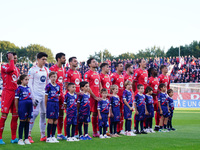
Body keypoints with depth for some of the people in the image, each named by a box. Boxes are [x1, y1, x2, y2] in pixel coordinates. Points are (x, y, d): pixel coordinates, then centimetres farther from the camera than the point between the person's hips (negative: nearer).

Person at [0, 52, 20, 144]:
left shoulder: (17, 69, 18)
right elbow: (10, 69, -26)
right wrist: (11, 60, -14)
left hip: (15, 93, 7)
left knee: (15, 115, 6)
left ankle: (13, 138, 13)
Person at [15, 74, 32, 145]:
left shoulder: (28, 88, 14)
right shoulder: (19, 88, -5)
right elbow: (16, 99, -4)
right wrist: (17, 109, -5)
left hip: (29, 105, 6)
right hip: (22, 105, -6)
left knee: (27, 122, 8)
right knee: (22, 122, -2)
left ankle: (26, 139, 14)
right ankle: (20, 139, 5)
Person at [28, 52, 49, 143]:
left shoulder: (46, 70, 13)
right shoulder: (32, 70, -5)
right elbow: (30, 84, -8)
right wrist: (33, 96, -15)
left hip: (44, 94, 6)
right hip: (36, 94, -6)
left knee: (44, 114, 5)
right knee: (35, 113, -13)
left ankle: (43, 135, 10)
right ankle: (28, 134, -7)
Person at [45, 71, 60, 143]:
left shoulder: (58, 86, 12)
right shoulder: (48, 86, -4)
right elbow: (46, 97, -1)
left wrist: (57, 104, 12)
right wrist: (46, 107, -3)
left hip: (56, 104, 6)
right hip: (50, 103, -5)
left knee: (56, 121, 5)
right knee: (51, 121, -6)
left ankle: (53, 136, 14)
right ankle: (48, 137, 1)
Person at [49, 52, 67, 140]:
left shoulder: (63, 69, 15)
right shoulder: (53, 68, -10)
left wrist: (63, 93, 16)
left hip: (61, 94, 8)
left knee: (61, 113, 9)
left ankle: (59, 134, 16)